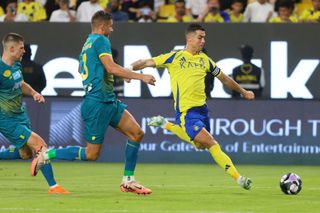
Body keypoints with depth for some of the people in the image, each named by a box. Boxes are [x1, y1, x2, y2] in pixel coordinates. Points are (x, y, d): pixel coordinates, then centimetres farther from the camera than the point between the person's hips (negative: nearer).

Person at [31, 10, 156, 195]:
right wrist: (140, 76, -18)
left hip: (109, 101, 10)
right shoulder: (101, 40, -10)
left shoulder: (87, 43, 18)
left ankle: (128, 181, 8)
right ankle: (47, 155, 5)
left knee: (137, 133, 3)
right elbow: (111, 67, -22)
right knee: (92, 154, -5)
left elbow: (81, 69, 34)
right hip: (98, 102, -10)